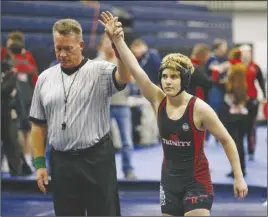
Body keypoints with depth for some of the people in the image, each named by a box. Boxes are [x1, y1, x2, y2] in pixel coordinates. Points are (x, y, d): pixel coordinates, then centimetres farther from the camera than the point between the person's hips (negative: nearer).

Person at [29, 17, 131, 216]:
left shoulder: (99, 71, -5)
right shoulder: (45, 78, 7)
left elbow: (124, 77, -28)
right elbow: (39, 125, 11)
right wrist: (40, 163, 6)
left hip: (97, 159, -4)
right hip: (61, 161, 4)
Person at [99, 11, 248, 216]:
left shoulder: (199, 108, -16)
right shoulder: (158, 101, -4)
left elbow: (227, 140, -8)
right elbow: (135, 69, -12)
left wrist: (239, 178, -9)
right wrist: (117, 39, -21)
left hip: (197, 181, -5)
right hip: (169, 180, 5)